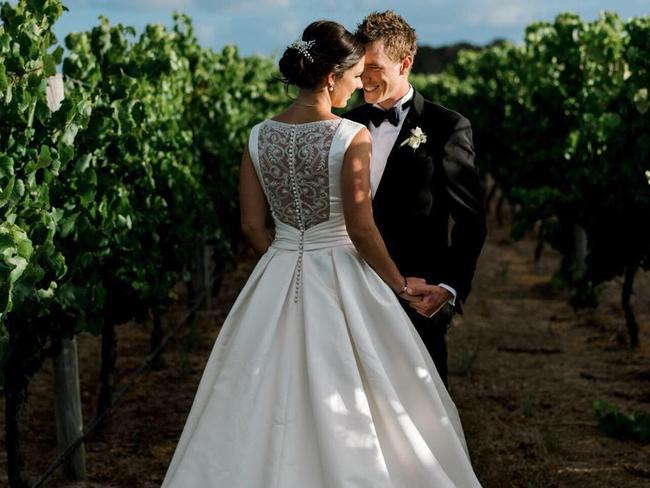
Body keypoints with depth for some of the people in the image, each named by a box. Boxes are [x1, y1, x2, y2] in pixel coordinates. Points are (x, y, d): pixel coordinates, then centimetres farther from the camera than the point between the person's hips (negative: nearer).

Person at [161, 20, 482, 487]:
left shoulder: (259, 137, 1)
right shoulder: (351, 137, -14)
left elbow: (252, 225, 4)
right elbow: (361, 229, -14)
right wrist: (400, 284, -1)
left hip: (275, 283, 5)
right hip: (340, 280, -5)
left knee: (268, 405, 14)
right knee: (347, 414, 7)